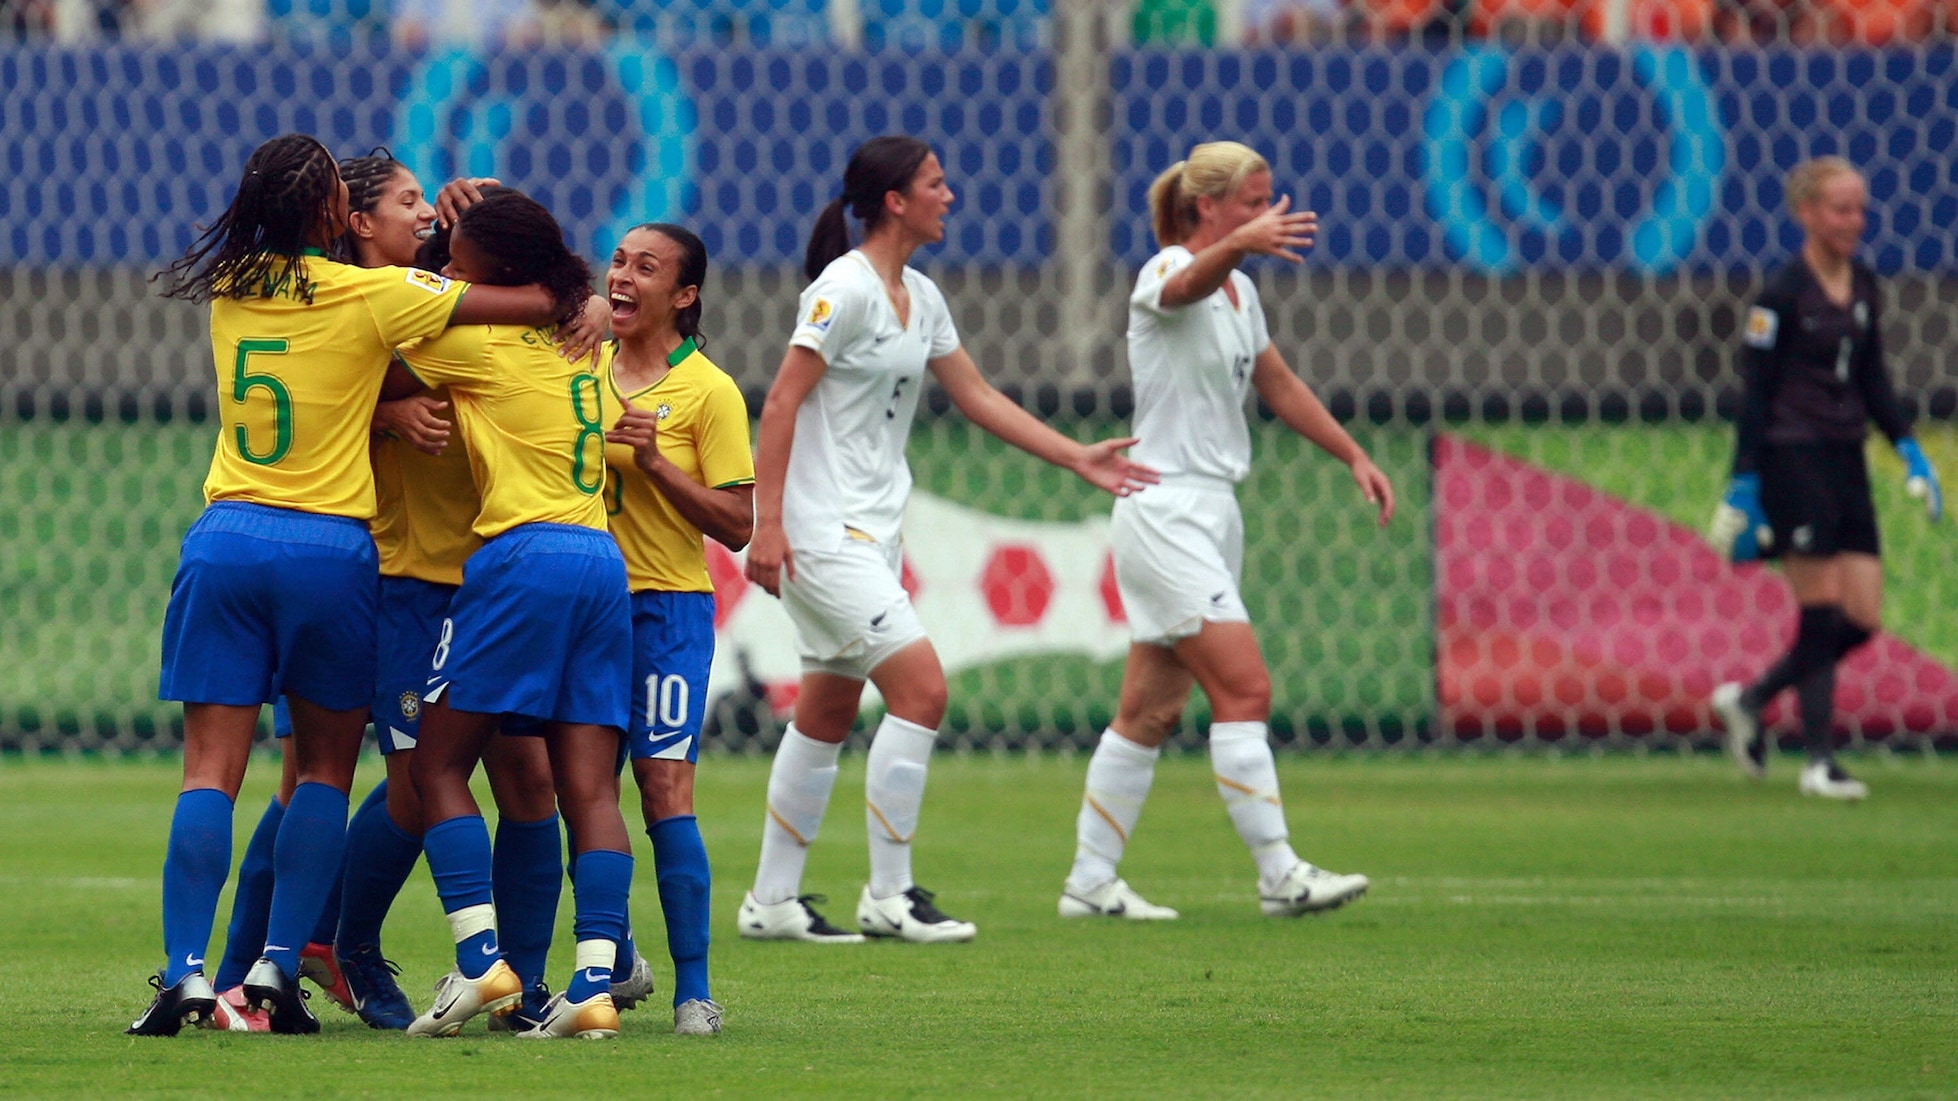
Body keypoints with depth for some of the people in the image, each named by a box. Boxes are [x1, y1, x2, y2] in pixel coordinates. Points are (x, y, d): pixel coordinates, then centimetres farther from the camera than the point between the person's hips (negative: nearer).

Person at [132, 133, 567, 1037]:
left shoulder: (231, 287, 5)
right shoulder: (370, 295, -7)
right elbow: (539, 304, -5)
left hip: (226, 537, 3)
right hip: (329, 548, -3)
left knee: (211, 769, -1)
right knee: (324, 767, 11)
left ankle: (185, 970, -11)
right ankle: (279, 965, 2)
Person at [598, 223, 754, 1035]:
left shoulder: (708, 391, -6)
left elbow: (736, 525, -8)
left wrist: (655, 461, -17)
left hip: (665, 606, -5)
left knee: (664, 789, -12)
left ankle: (693, 988, -8)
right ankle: (617, 963, 22)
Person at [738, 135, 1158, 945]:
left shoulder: (920, 299, 12)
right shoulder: (845, 289, -14)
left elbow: (977, 398, 21)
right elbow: (781, 403, -16)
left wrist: (1078, 458, 18)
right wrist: (767, 523, -21)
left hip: (870, 529, 9)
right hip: (820, 530, -9)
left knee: (829, 713, 10)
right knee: (921, 689, -14)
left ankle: (773, 901, 15)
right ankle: (888, 896, -8)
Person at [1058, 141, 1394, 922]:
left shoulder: (1240, 290, 14)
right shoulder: (1167, 271, -13)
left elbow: (1279, 385, 28)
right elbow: (1187, 284, -39)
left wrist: (1353, 456, 25)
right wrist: (1241, 244, -60)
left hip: (1213, 511, 9)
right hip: (1165, 512, -9)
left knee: (1151, 712, 9)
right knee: (1245, 689, -15)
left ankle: (1089, 884, 13)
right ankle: (1279, 874, -15)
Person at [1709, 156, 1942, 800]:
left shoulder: (1864, 288, 10)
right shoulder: (1782, 295, -11)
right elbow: (1754, 395, -10)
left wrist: (1908, 449, 10)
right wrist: (1744, 486, -13)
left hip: (1846, 461, 7)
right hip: (1792, 458, -7)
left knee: (1864, 620, 3)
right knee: (1822, 615, -7)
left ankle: (1748, 700, 20)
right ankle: (1819, 763, 4)